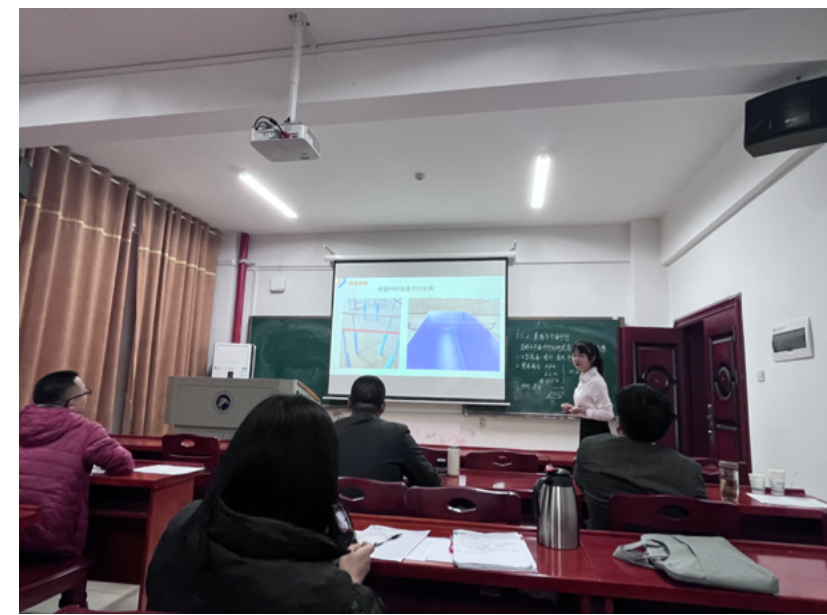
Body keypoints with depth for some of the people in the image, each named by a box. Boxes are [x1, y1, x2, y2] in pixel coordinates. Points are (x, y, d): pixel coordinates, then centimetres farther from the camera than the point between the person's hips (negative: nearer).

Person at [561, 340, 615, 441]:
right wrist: (574, 408, 2)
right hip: (586, 430, 9)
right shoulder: (583, 379, 7)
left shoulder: (596, 381, -19)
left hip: (597, 432, -9)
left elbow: (608, 414, -21)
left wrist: (582, 411, -23)